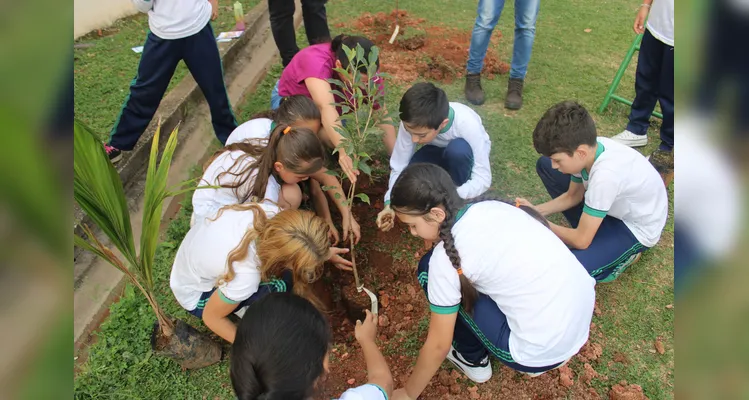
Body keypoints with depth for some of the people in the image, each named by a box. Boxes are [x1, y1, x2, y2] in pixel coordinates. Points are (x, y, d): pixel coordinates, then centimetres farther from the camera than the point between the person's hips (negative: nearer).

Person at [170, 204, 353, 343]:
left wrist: (323, 252, 4)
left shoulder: (266, 212, -29)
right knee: (277, 287, -28)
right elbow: (211, 317, -22)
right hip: (196, 295, -5)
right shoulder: (245, 276, -42)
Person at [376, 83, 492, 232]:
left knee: (458, 148, -38)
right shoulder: (412, 123, -31)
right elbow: (399, 167, -24)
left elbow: (483, 178, -36)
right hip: (438, 151, 2)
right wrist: (390, 204, -38)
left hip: (465, 155, -1)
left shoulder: (468, 123, -39)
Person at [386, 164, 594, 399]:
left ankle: (473, 360, 16)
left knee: (428, 271, 0)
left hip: (543, 350, -7)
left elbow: (438, 345, -6)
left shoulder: (446, 256, -16)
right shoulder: (491, 205, 3)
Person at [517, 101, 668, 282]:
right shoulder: (590, 147, -19)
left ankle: (624, 255, 1)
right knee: (544, 165, -3)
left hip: (636, 229, -8)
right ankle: (589, 226, 7)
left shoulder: (605, 175, -41)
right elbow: (572, 196, 2)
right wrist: (535, 211, -11)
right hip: (615, 206, 8)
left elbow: (581, 240, -29)